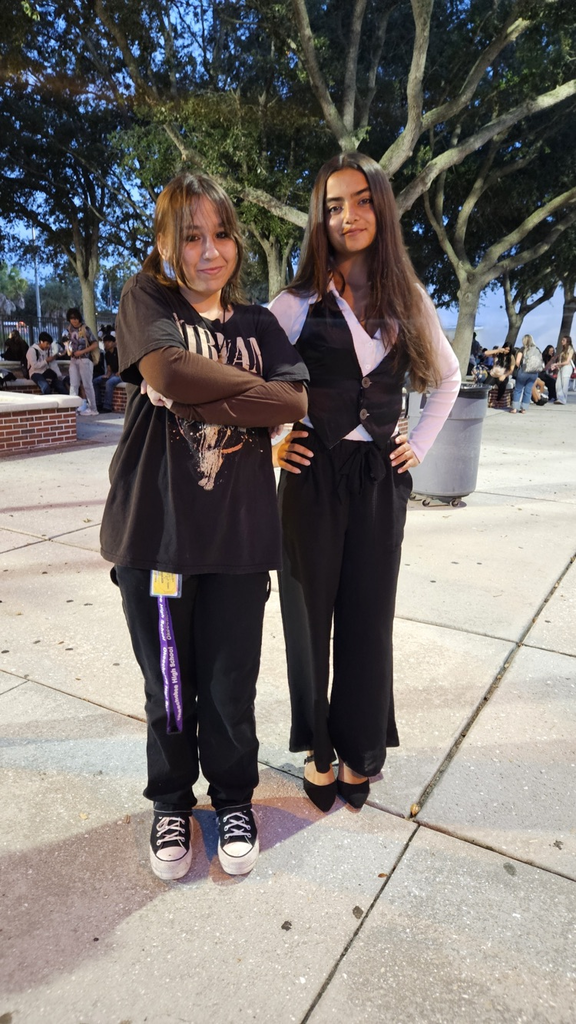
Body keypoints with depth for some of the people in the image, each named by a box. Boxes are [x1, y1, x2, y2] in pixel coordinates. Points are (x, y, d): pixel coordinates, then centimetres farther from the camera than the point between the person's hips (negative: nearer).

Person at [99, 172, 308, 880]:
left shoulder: (258, 323, 12)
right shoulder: (146, 299, 5)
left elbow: (297, 400, -6)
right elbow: (169, 368, -18)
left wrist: (194, 395, -14)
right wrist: (254, 395, -9)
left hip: (239, 531, 2)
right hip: (155, 527, -1)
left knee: (231, 683, 10)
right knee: (168, 683, 12)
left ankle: (233, 796, 37)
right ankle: (171, 801, 38)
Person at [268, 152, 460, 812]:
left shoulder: (408, 301, 7)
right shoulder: (299, 304, -2)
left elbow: (448, 378, 19)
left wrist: (420, 444, 9)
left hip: (381, 479, 2)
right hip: (313, 477, -2)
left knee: (368, 617, 8)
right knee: (310, 612, 6)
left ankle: (359, 749, 28)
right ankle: (316, 748, 27)